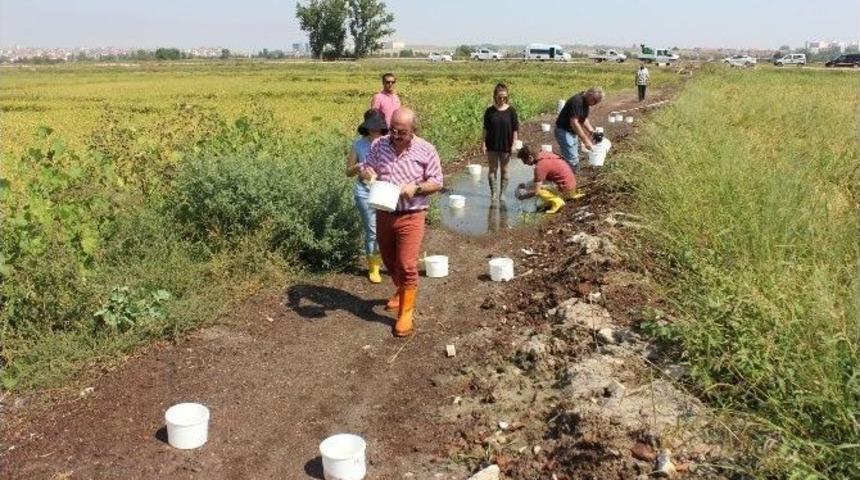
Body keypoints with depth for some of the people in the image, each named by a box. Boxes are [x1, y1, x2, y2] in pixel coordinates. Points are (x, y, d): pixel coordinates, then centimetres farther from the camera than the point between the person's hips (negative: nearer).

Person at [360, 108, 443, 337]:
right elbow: (366, 168, 7)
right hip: (383, 214, 4)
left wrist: (416, 188, -23)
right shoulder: (379, 145, -2)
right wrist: (368, 173, -17)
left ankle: (405, 313, 8)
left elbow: (437, 183, -5)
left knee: (407, 266, -6)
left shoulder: (426, 151, -10)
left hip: (410, 217, -4)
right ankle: (401, 290, 48)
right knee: (389, 261, 20)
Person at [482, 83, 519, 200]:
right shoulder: (490, 111, -3)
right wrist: (483, 143, -2)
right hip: (492, 145, 1)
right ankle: (493, 193, 16)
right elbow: (486, 129, 2)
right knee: (493, 169, 7)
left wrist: (513, 144, -7)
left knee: (504, 169, 8)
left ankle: (502, 193, 18)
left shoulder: (511, 111, -6)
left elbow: (515, 129, -3)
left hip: (506, 145, -1)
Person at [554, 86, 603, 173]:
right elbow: (574, 123, -30)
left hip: (572, 132, 10)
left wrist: (592, 131, 4)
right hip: (564, 131, -10)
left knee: (575, 158, 12)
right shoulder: (577, 101, -25)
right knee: (572, 161, -14)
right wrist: (586, 141, -29)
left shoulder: (586, 102, 5)